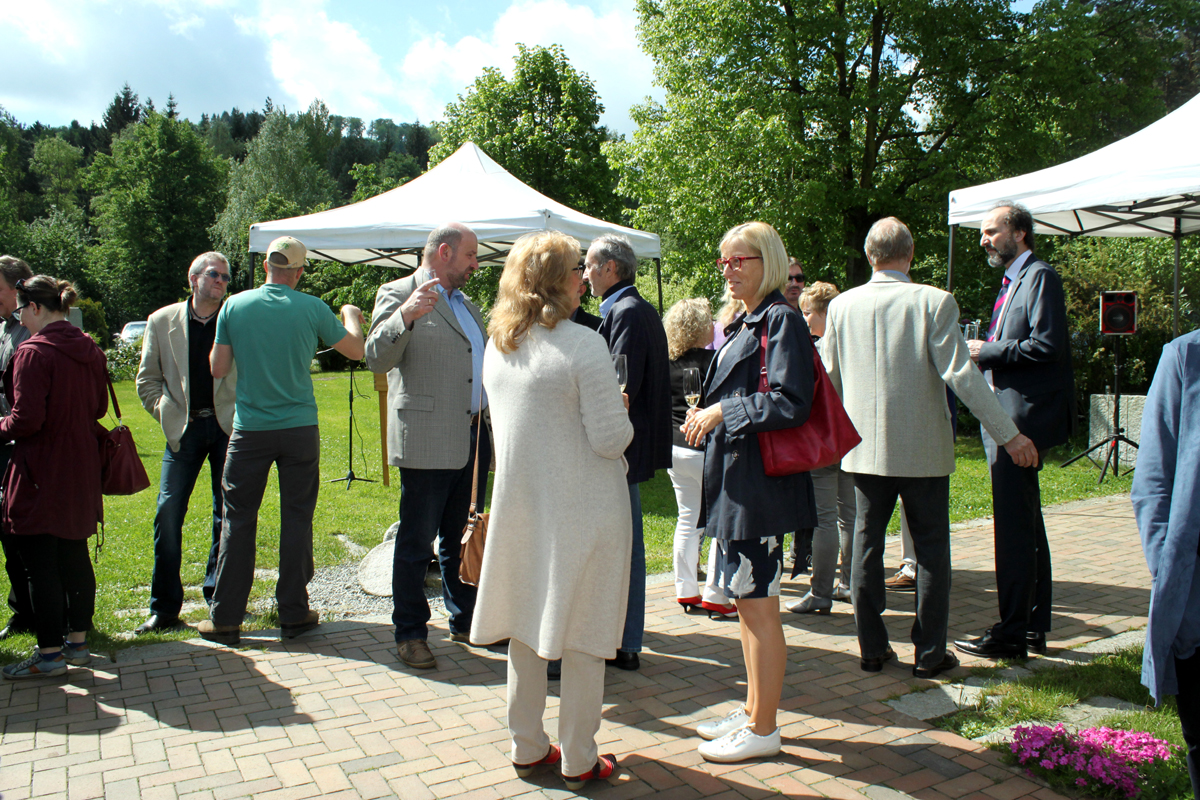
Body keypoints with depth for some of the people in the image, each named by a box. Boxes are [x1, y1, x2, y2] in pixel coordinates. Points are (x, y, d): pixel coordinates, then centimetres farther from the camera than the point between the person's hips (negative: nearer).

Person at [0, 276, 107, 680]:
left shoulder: (33, 352, -16)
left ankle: (49, 653, 9)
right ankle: (78, 642, 24)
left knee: (40, 564, 2)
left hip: (41, 476, -8)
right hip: (81, 472, 8)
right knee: (75, 556, 15)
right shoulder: (89, 350, 7)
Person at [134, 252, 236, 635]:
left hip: (227, 427, 0)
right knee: (168, 513, -3)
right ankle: (164, 607, 7)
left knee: (228, 514, 4)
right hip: (184, 429, 1)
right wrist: (167, 415, 2)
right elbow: (147, 379, 12)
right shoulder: (162, 321, 7)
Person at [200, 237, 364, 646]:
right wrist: (351, 317, 28)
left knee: (238, 520, 8)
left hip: (250, 430, 1)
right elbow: (356, 350, 8)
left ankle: (225, 619, 13)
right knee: (296, 519, 8)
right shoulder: (312, 308, -4)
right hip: (299, 428, 0)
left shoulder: (234, 306, -1)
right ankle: (293, 613, 15)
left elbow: (218, 369, 2)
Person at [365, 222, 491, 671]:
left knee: (464, 539, 17)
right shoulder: (399, 294, -5)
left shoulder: (465, 304, 21)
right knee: (416, 542, 2)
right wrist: (406, 316, -33)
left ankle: (465, 621, 30)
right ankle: (410, 634, 15)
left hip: (473, 438, 8)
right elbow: (377, 358, -18)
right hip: (428, 443, -8)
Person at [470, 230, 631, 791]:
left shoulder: (497, 346, 5)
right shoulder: (582, 344, -17)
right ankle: (578, 761, 20)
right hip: (582, 511, -6)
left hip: (519, 508, 6)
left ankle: (527, 748, 30)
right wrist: (621, 417, 3)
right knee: (581, 638, 7)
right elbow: (610, 439, -19)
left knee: (526, 630, 17)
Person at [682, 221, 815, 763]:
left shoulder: (781, 319, -11)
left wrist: (723, 411, -15)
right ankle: (753, 708, 30)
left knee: (758, 606, -1)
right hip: (733, 475, 10)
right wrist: (707, 417, 9)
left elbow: (791, 403, -19)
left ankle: (763, 729, 12)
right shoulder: (742, 322, 17)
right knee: (746, 602, 17)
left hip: (759, 479, -10)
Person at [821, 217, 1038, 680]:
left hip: (865, 448, 3)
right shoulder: (934, 302, -11)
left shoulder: (841, 305, -1)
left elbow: (830, 378, 5)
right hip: (924, 449, -3)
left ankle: (872, 648, 19)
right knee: (931, 548, 9)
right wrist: (1009, 435, -9)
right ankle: (929, 653, 16)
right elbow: (961, 375, -15)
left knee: (866, 543, 12)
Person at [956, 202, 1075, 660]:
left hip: (1022, 417, -10)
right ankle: (1034, 628, 24)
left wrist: (987, 351, -13)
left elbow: (1047, 346, -20)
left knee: (1014, 527, -7)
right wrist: (984, 352, 5)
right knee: (1026, 525, 14)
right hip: (1008, 419, 10)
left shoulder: (1039, 276, -10)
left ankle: (1012, 634, 0)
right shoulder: (1013, 281, 20)